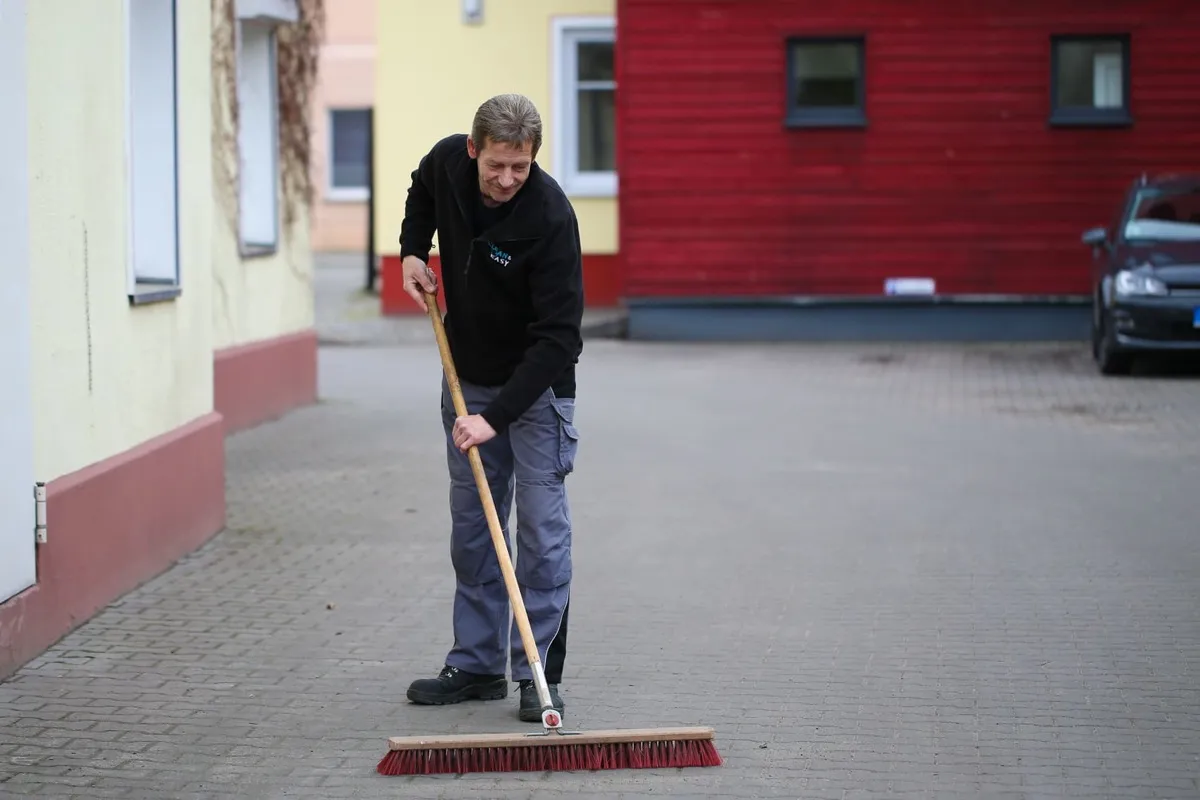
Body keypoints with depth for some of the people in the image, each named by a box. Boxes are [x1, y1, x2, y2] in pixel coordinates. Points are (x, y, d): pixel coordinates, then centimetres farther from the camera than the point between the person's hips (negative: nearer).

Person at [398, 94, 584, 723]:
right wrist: (412, 250, 0)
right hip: (467, 376, 6)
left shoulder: (550, 217, -29)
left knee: (541, 525, -7)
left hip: (535, 386, -5)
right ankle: (477, 664, 16)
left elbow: (557, 335, -29)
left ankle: (539, 675, -1)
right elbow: (422, 192, 16)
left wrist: (498, 415, -33)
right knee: (471, 524, 9)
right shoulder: (447, 162, -13)